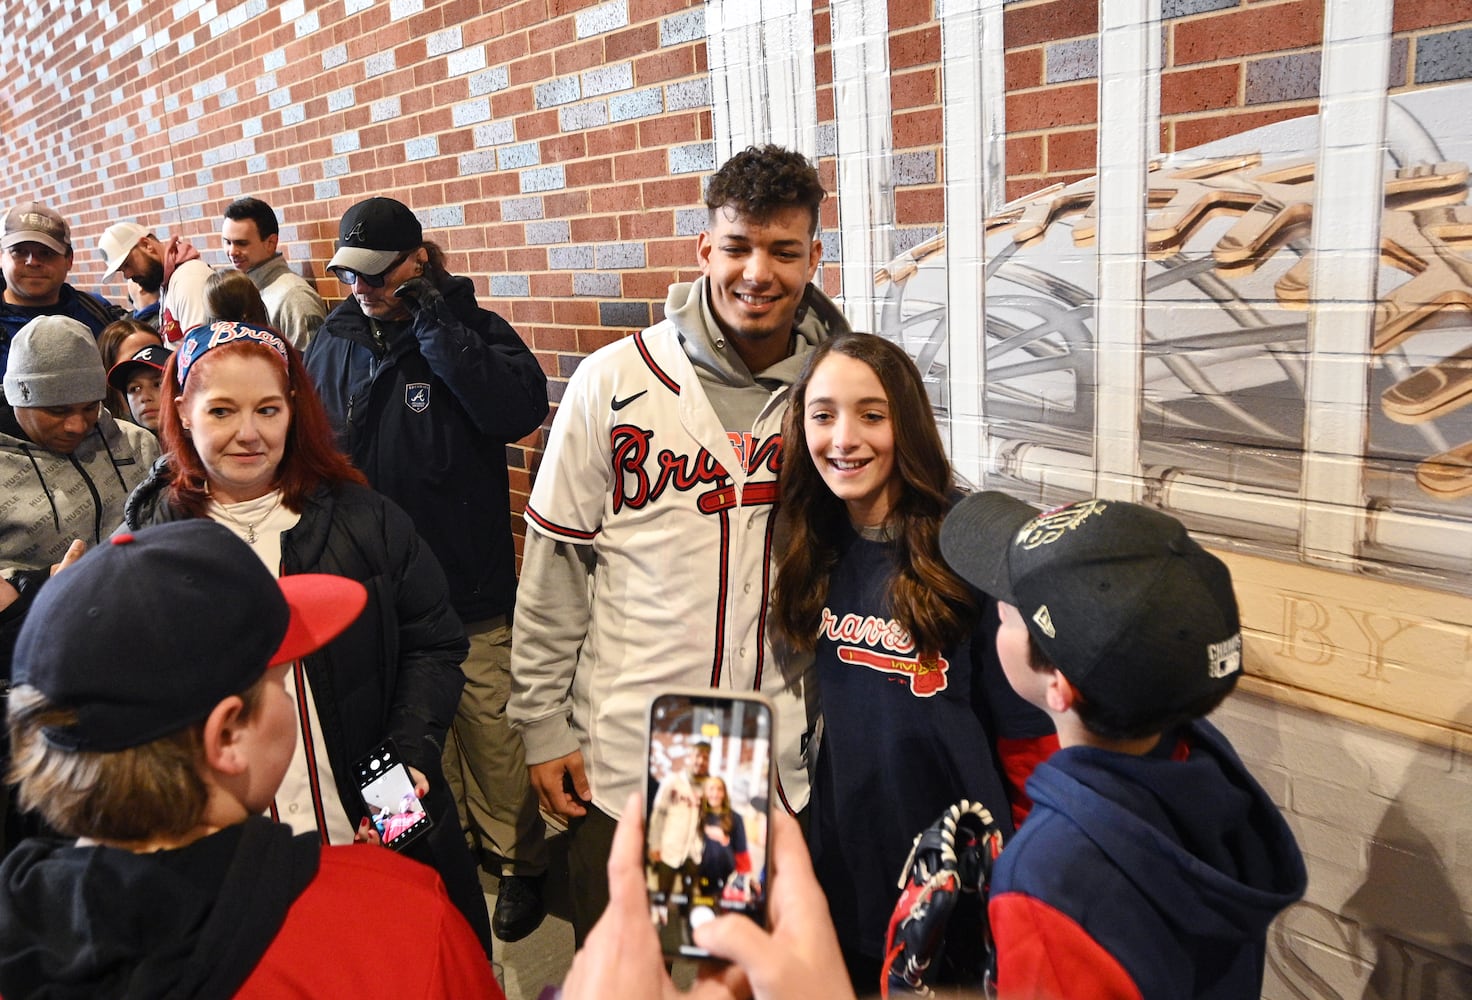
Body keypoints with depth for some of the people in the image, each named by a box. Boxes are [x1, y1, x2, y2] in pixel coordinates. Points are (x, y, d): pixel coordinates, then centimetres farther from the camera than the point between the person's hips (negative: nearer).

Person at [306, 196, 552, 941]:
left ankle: (517, 861, 26)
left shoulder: (472, 329, -8)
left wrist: (432, 323, -25)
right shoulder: (334, 342, 4)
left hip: (468, 586, -4)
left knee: (491, 732, 6)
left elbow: (521, 409, -27)